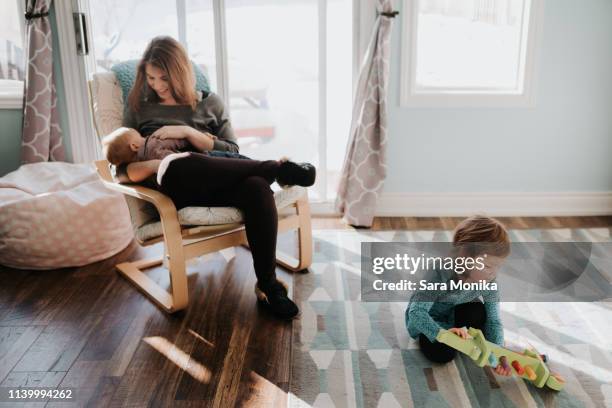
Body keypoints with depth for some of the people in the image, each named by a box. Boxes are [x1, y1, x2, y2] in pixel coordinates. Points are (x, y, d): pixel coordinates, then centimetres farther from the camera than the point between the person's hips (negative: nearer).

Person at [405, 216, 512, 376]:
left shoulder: (489, 281, -23)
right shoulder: (440, 274, -38)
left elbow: (493, 321, -18)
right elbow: (416, 312, -43)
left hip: (455, 316, 3)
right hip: (425, 319, -3)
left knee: (477, 311, -27)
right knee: (442, 353, -25)